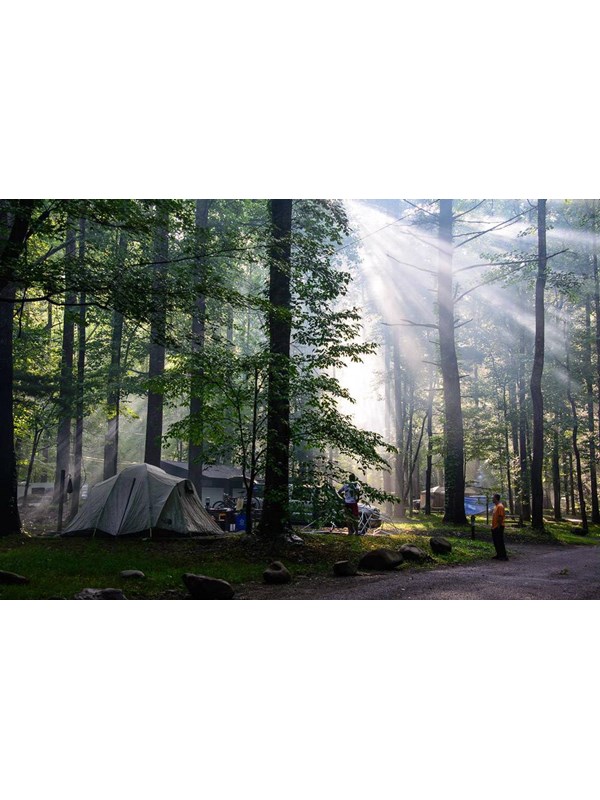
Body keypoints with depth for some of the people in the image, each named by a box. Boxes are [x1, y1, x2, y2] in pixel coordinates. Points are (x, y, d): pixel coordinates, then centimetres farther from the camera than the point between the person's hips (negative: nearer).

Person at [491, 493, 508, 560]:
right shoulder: (495, 506, 16)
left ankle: (504, 556, -4)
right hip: (494, 527, 10)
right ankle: (498, 555, 22)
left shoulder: (500, 506, -16)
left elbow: (501, 517, -21)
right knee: (495, 542, 14)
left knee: (500, 542, -7)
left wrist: (499, 526, -22)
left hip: (498, 527, -10)